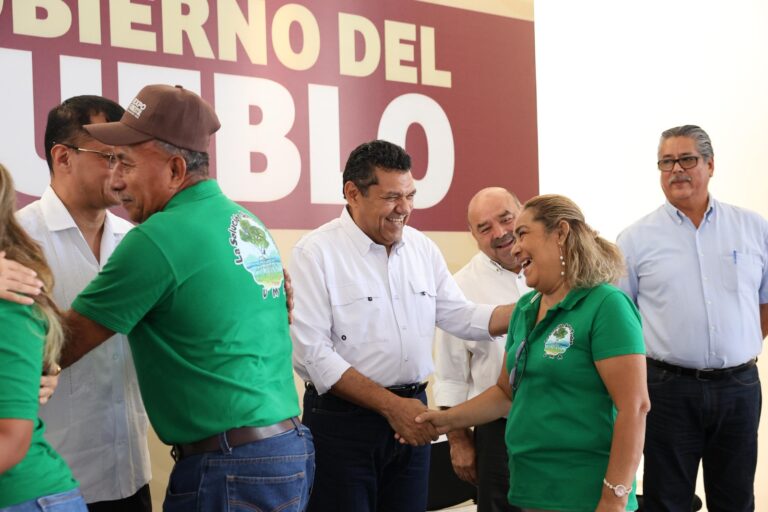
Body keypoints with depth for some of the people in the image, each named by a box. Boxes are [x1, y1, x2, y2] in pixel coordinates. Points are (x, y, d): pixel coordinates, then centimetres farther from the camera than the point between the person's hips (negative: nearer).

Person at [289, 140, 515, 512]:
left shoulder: (422, 247, 7)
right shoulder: (316, 253, -11)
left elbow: (459, 317, 10)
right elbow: (311, 354, -16)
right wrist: (390, 405, -17)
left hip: (411, 415, 5)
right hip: (343, 420, -5)